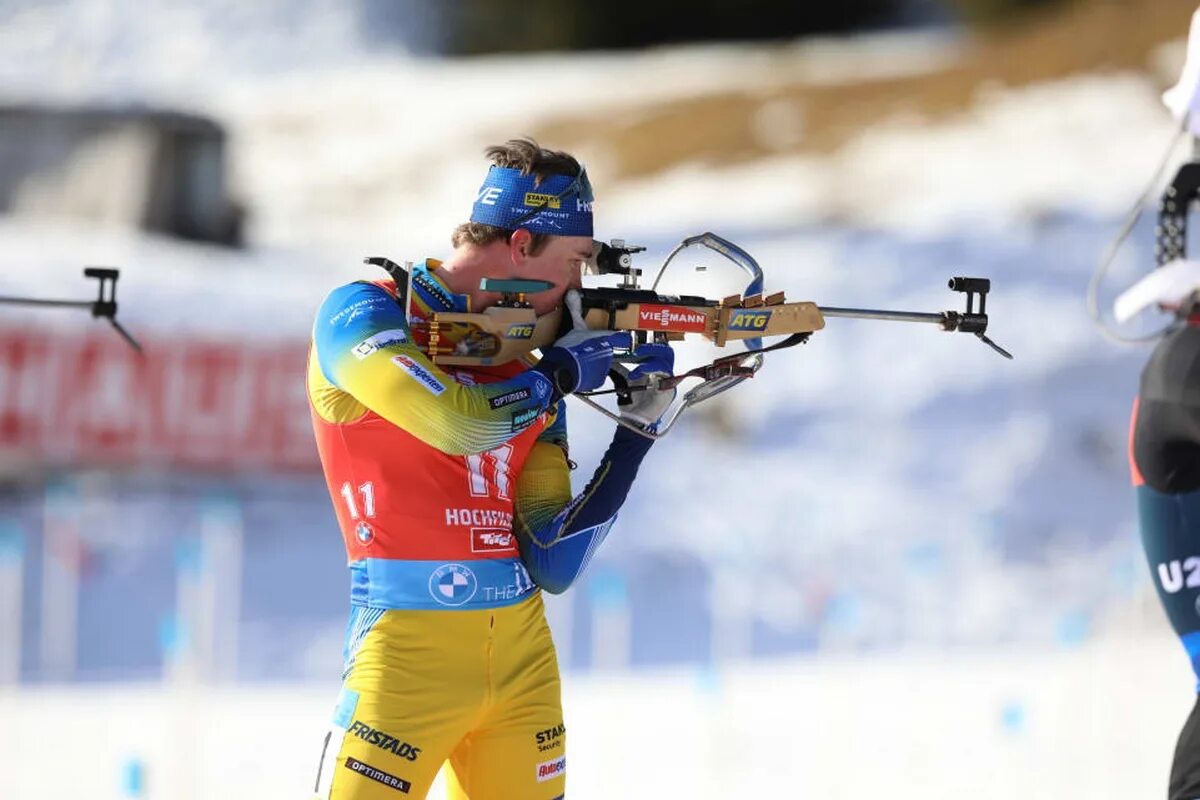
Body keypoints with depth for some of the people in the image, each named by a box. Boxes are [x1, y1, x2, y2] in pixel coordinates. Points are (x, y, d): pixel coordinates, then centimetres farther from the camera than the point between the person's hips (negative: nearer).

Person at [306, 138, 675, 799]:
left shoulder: (529, 370, 13)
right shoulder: (361, 316, -4)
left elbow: (553, 564, 8)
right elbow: (460, 423, -22)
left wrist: (637, 428, 4)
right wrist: (562, 371, -5)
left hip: (523, 651, 6)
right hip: (411, 647, -6)